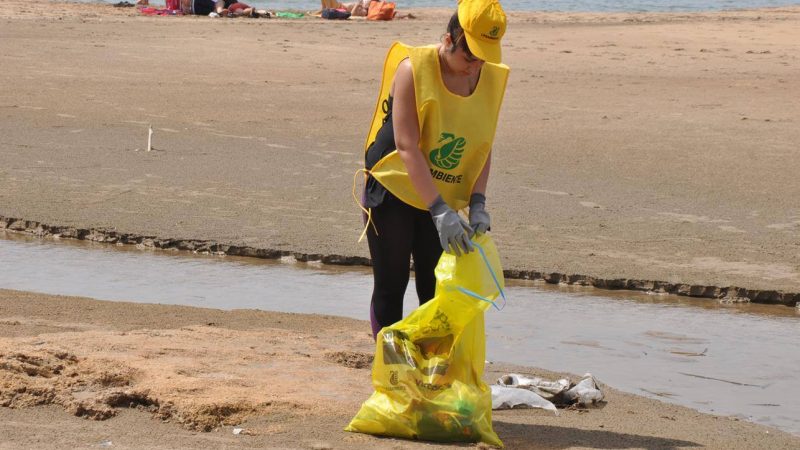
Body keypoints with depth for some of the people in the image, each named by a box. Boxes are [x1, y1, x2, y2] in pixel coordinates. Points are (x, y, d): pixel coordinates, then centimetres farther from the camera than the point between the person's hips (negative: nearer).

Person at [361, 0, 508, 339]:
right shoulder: (414, 69, -20)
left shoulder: (491, 78, -4)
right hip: (393, 192, -4)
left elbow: (483, 146, 0)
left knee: (435, 290, 4)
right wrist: (440, 211, -30)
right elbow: (407, 148, -24)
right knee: (391, 286, 0)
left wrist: (477, 203, -14)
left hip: (443, 199, 4)